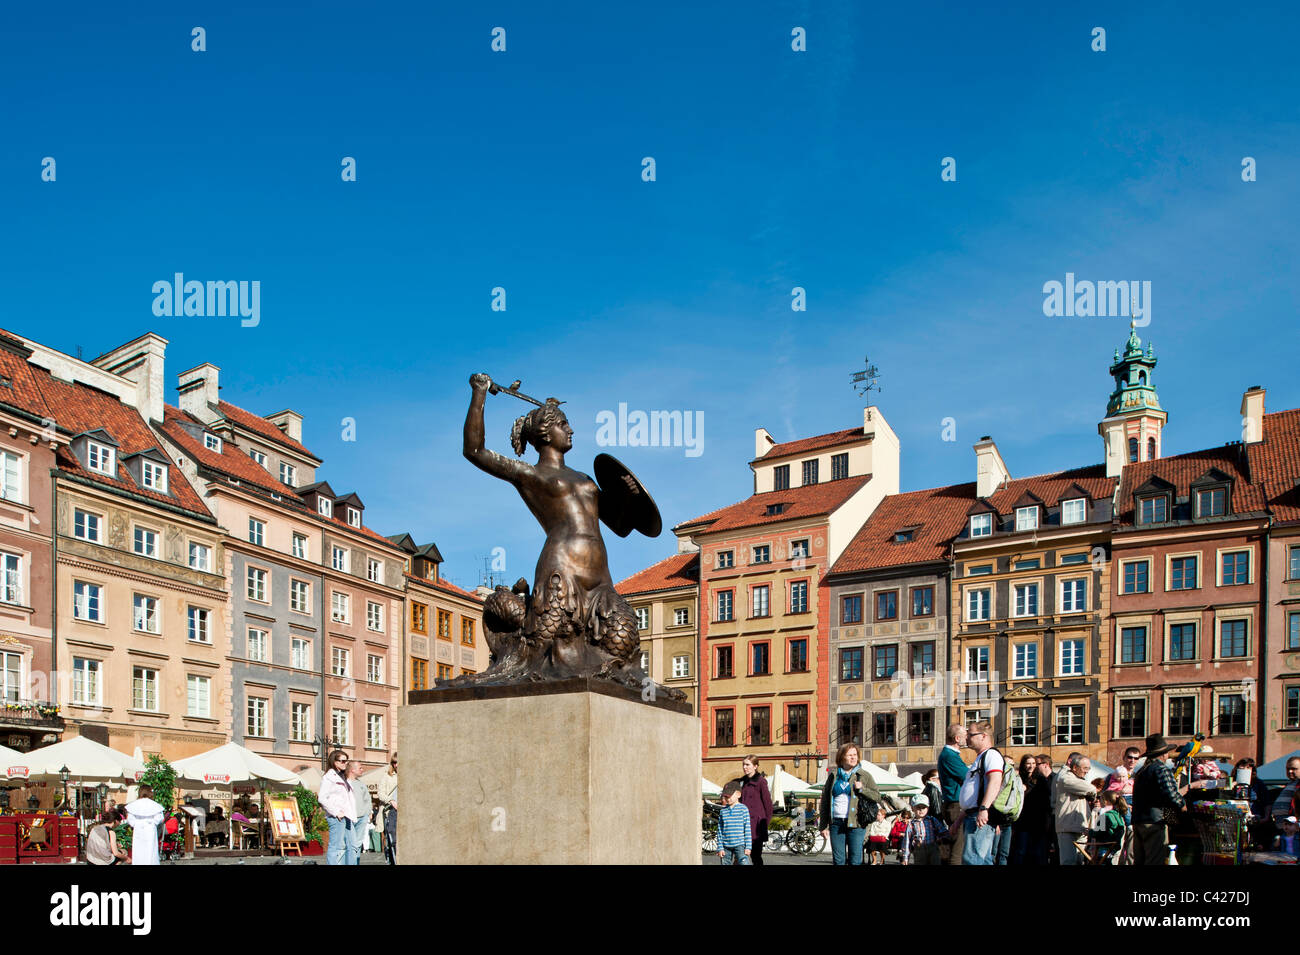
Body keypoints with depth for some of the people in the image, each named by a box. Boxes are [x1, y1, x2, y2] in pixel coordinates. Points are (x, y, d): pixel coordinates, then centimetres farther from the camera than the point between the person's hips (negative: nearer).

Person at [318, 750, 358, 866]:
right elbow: (322, 798, -15)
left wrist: (352, 815, 14)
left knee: (348, 846, 7)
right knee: (337, 847, -10)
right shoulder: (329, 777, -7)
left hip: (347, 817, 9)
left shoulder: (343, 777, 20)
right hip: (336, 818, -9)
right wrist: (336, 812, -16)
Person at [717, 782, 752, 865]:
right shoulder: (723, 811, 7)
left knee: (744, 862, -15)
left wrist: (748, 846, -5)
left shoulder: (743, 809, -1)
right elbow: (720, 830, 9)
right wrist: (720, 848, 4)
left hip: (740, 844, -3)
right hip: (726, 846, 3)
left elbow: (747, 829, -1)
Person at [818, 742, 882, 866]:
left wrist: (862, 789, -11)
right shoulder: (833, 776, 11)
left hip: (855, 824, -2)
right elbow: (824, 802, 12)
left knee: (855, 861, -3)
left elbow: (877, 796, 5)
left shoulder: (864, 775, 7)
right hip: (836, 823, 2)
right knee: (838, 861, 2)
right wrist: (823, 826, 8)